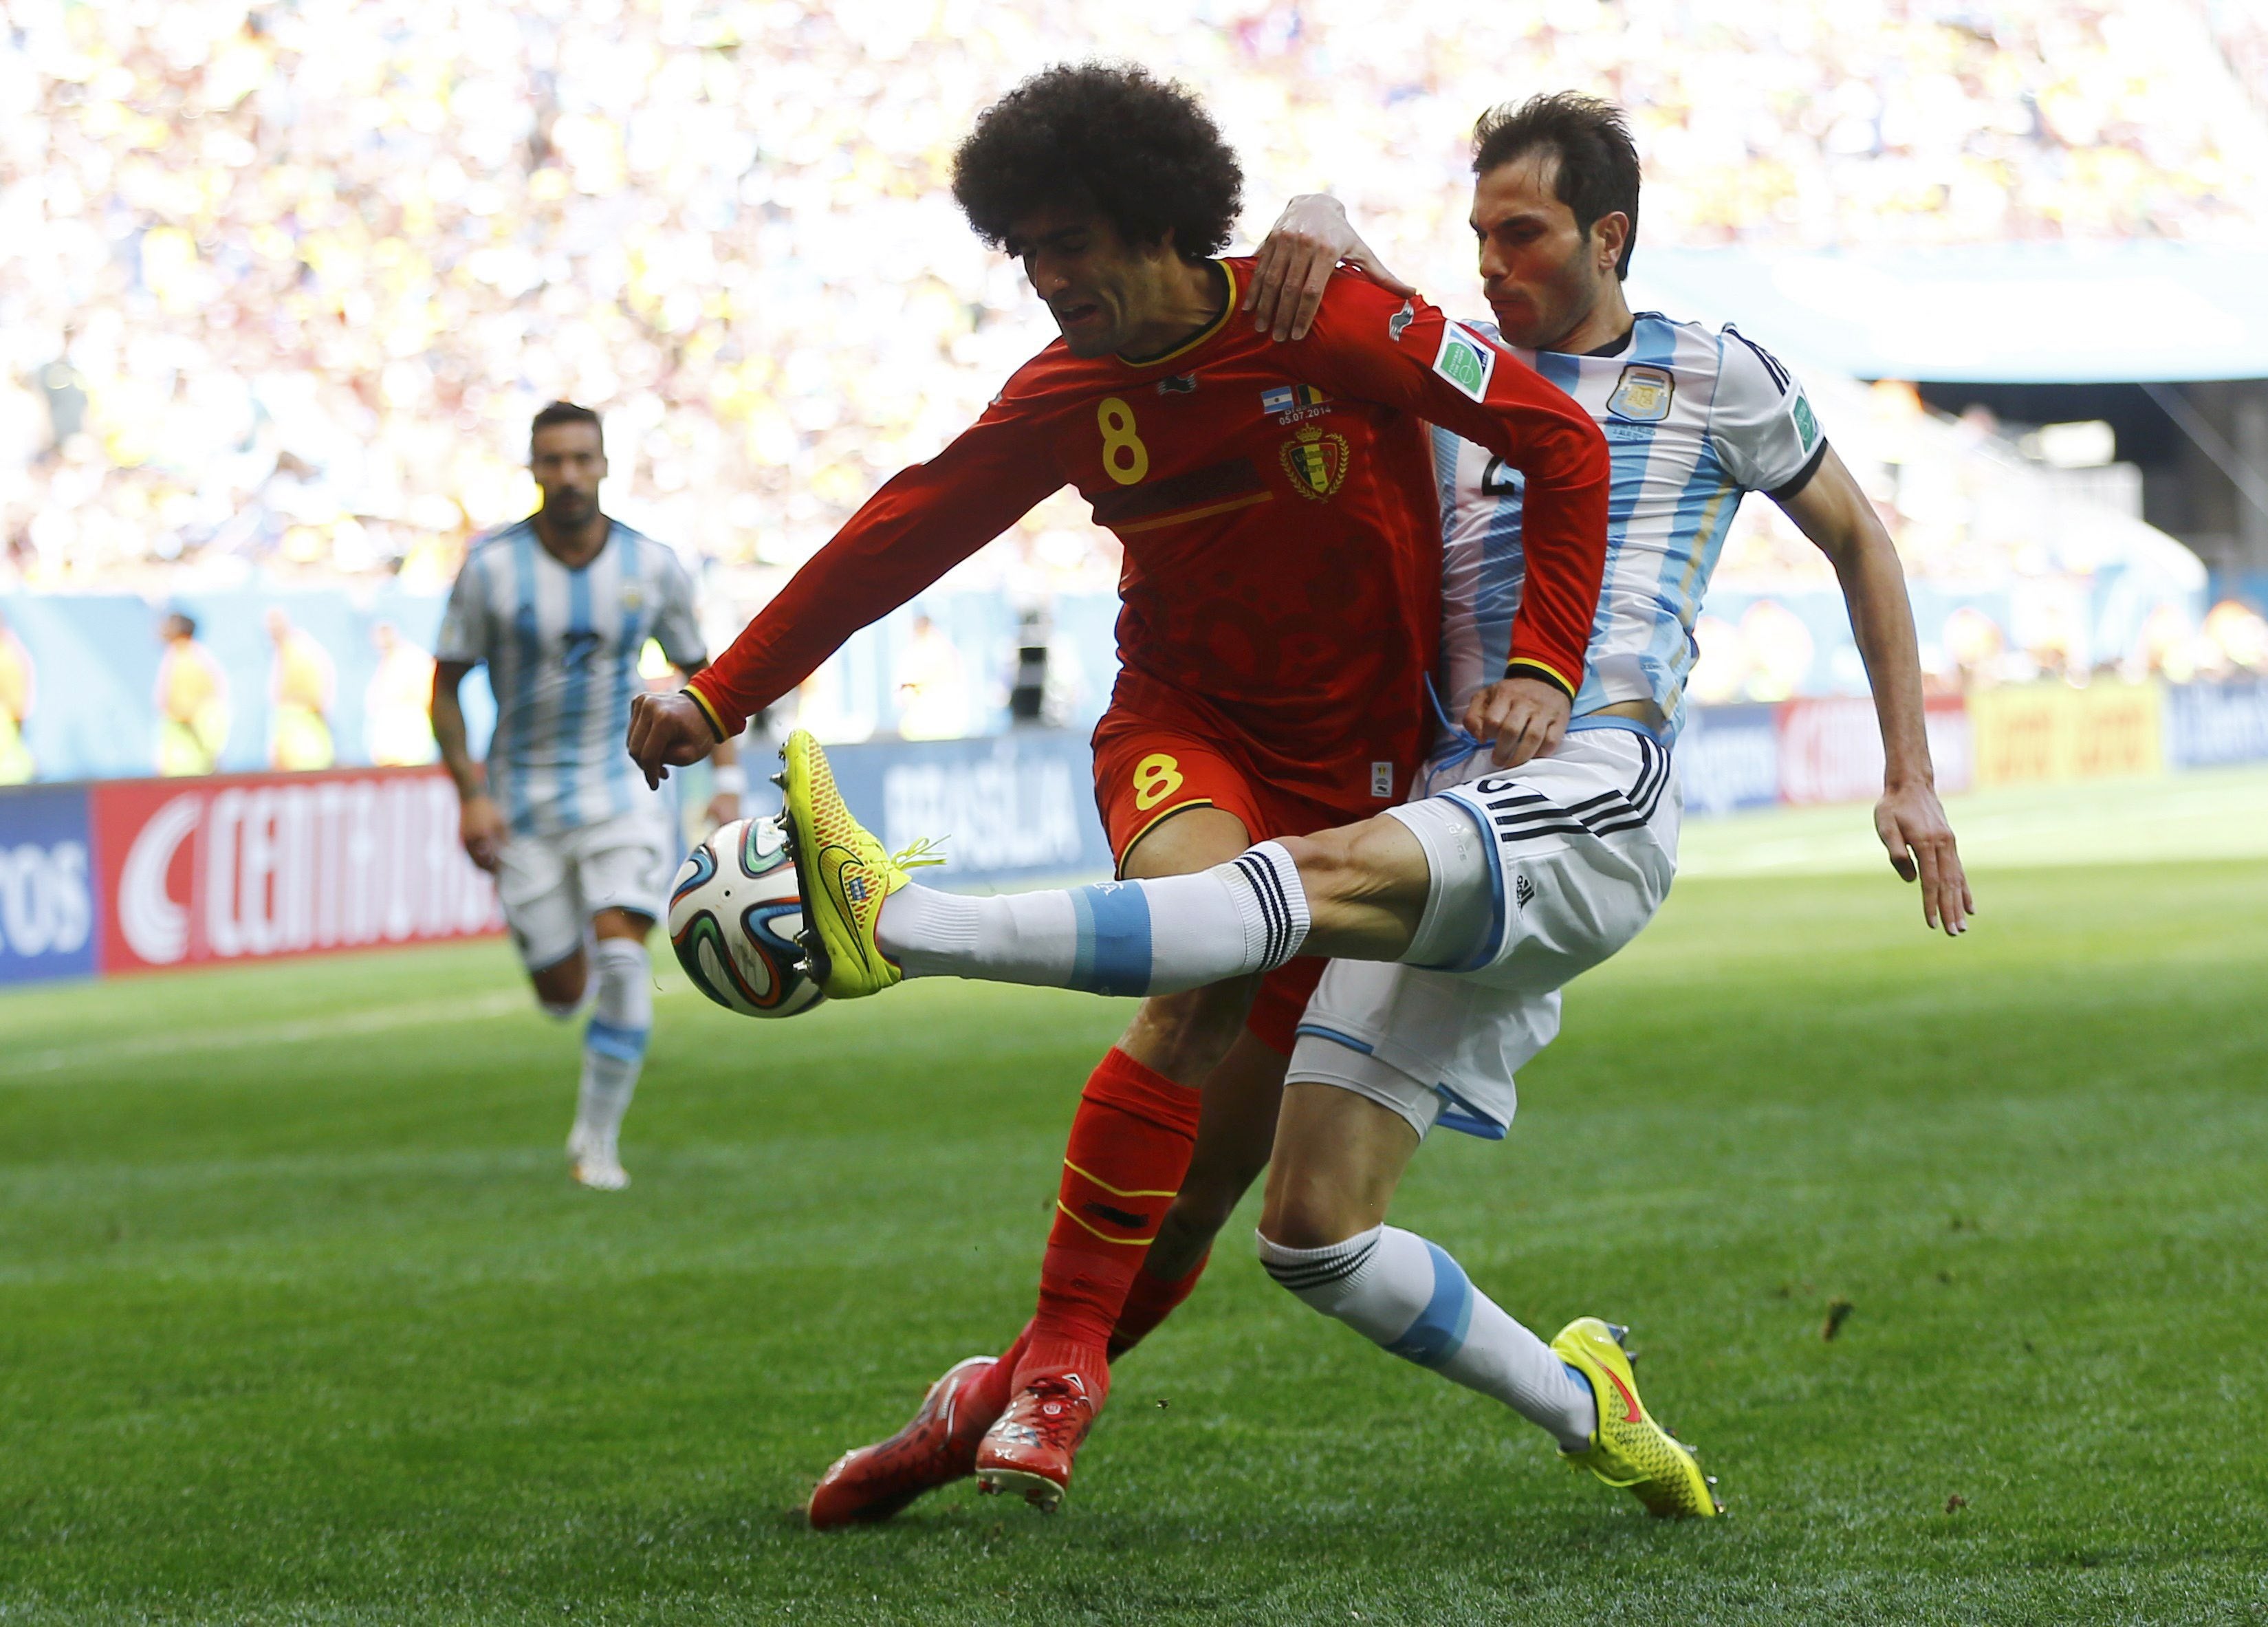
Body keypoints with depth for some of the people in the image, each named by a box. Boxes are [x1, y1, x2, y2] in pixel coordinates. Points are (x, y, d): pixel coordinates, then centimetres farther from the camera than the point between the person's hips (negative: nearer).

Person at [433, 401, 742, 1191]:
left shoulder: (652, 567, -5)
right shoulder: (492, 567, -10)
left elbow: (699, 674, 8)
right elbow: (445, 685, -2)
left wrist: (726, 782, 0)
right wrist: (469, 794, -11)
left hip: (621, 786, 0)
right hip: (524, 795, 0)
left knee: (622, 957, -18)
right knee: (562, 993, 2)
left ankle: (597, 1139, -4)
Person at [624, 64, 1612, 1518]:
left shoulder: (1333, 327, -14)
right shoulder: (1069, 397, -3)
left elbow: (1565, 446, -9)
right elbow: (897, 541, 6)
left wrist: (1544, 666, -15)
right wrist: (723, 696, 7)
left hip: (1357, 767, 0)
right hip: (1181, 726, 1)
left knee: (1230, 1137, -5)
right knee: (1210, 955, -33)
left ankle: (1008, 1403, 8)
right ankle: (1059, 1362, -29)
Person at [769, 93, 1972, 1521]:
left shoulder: (1714, 379, 13)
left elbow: (1858, 541, 23)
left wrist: (1911, 780, 19)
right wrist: (1319, 225, 0)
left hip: (1599, 797, -6)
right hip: (1453, 828, 7)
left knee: (1327, 877, -36)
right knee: (1312, 1230, -6)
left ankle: (902, 923, -50)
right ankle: (1585, 1409, 12)